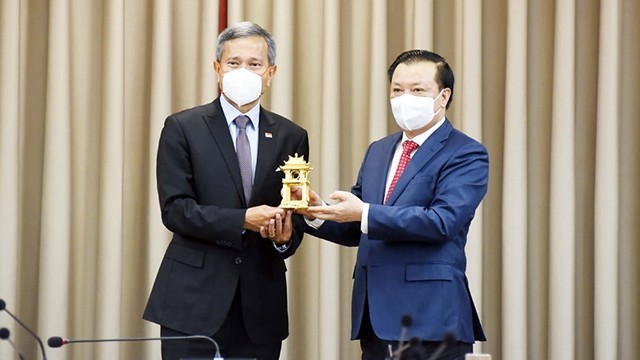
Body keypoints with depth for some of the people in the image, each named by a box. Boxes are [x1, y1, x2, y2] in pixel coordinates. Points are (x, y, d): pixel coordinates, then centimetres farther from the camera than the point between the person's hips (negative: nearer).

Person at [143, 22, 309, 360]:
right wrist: (243, 220, -18)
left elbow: (295, 215, 10)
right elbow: (175, 209, -8)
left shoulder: (291, 137, 9)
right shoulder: (182, 128, 1)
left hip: (261, 305, 3)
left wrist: (286, 236, -13)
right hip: (195, 299, -3)